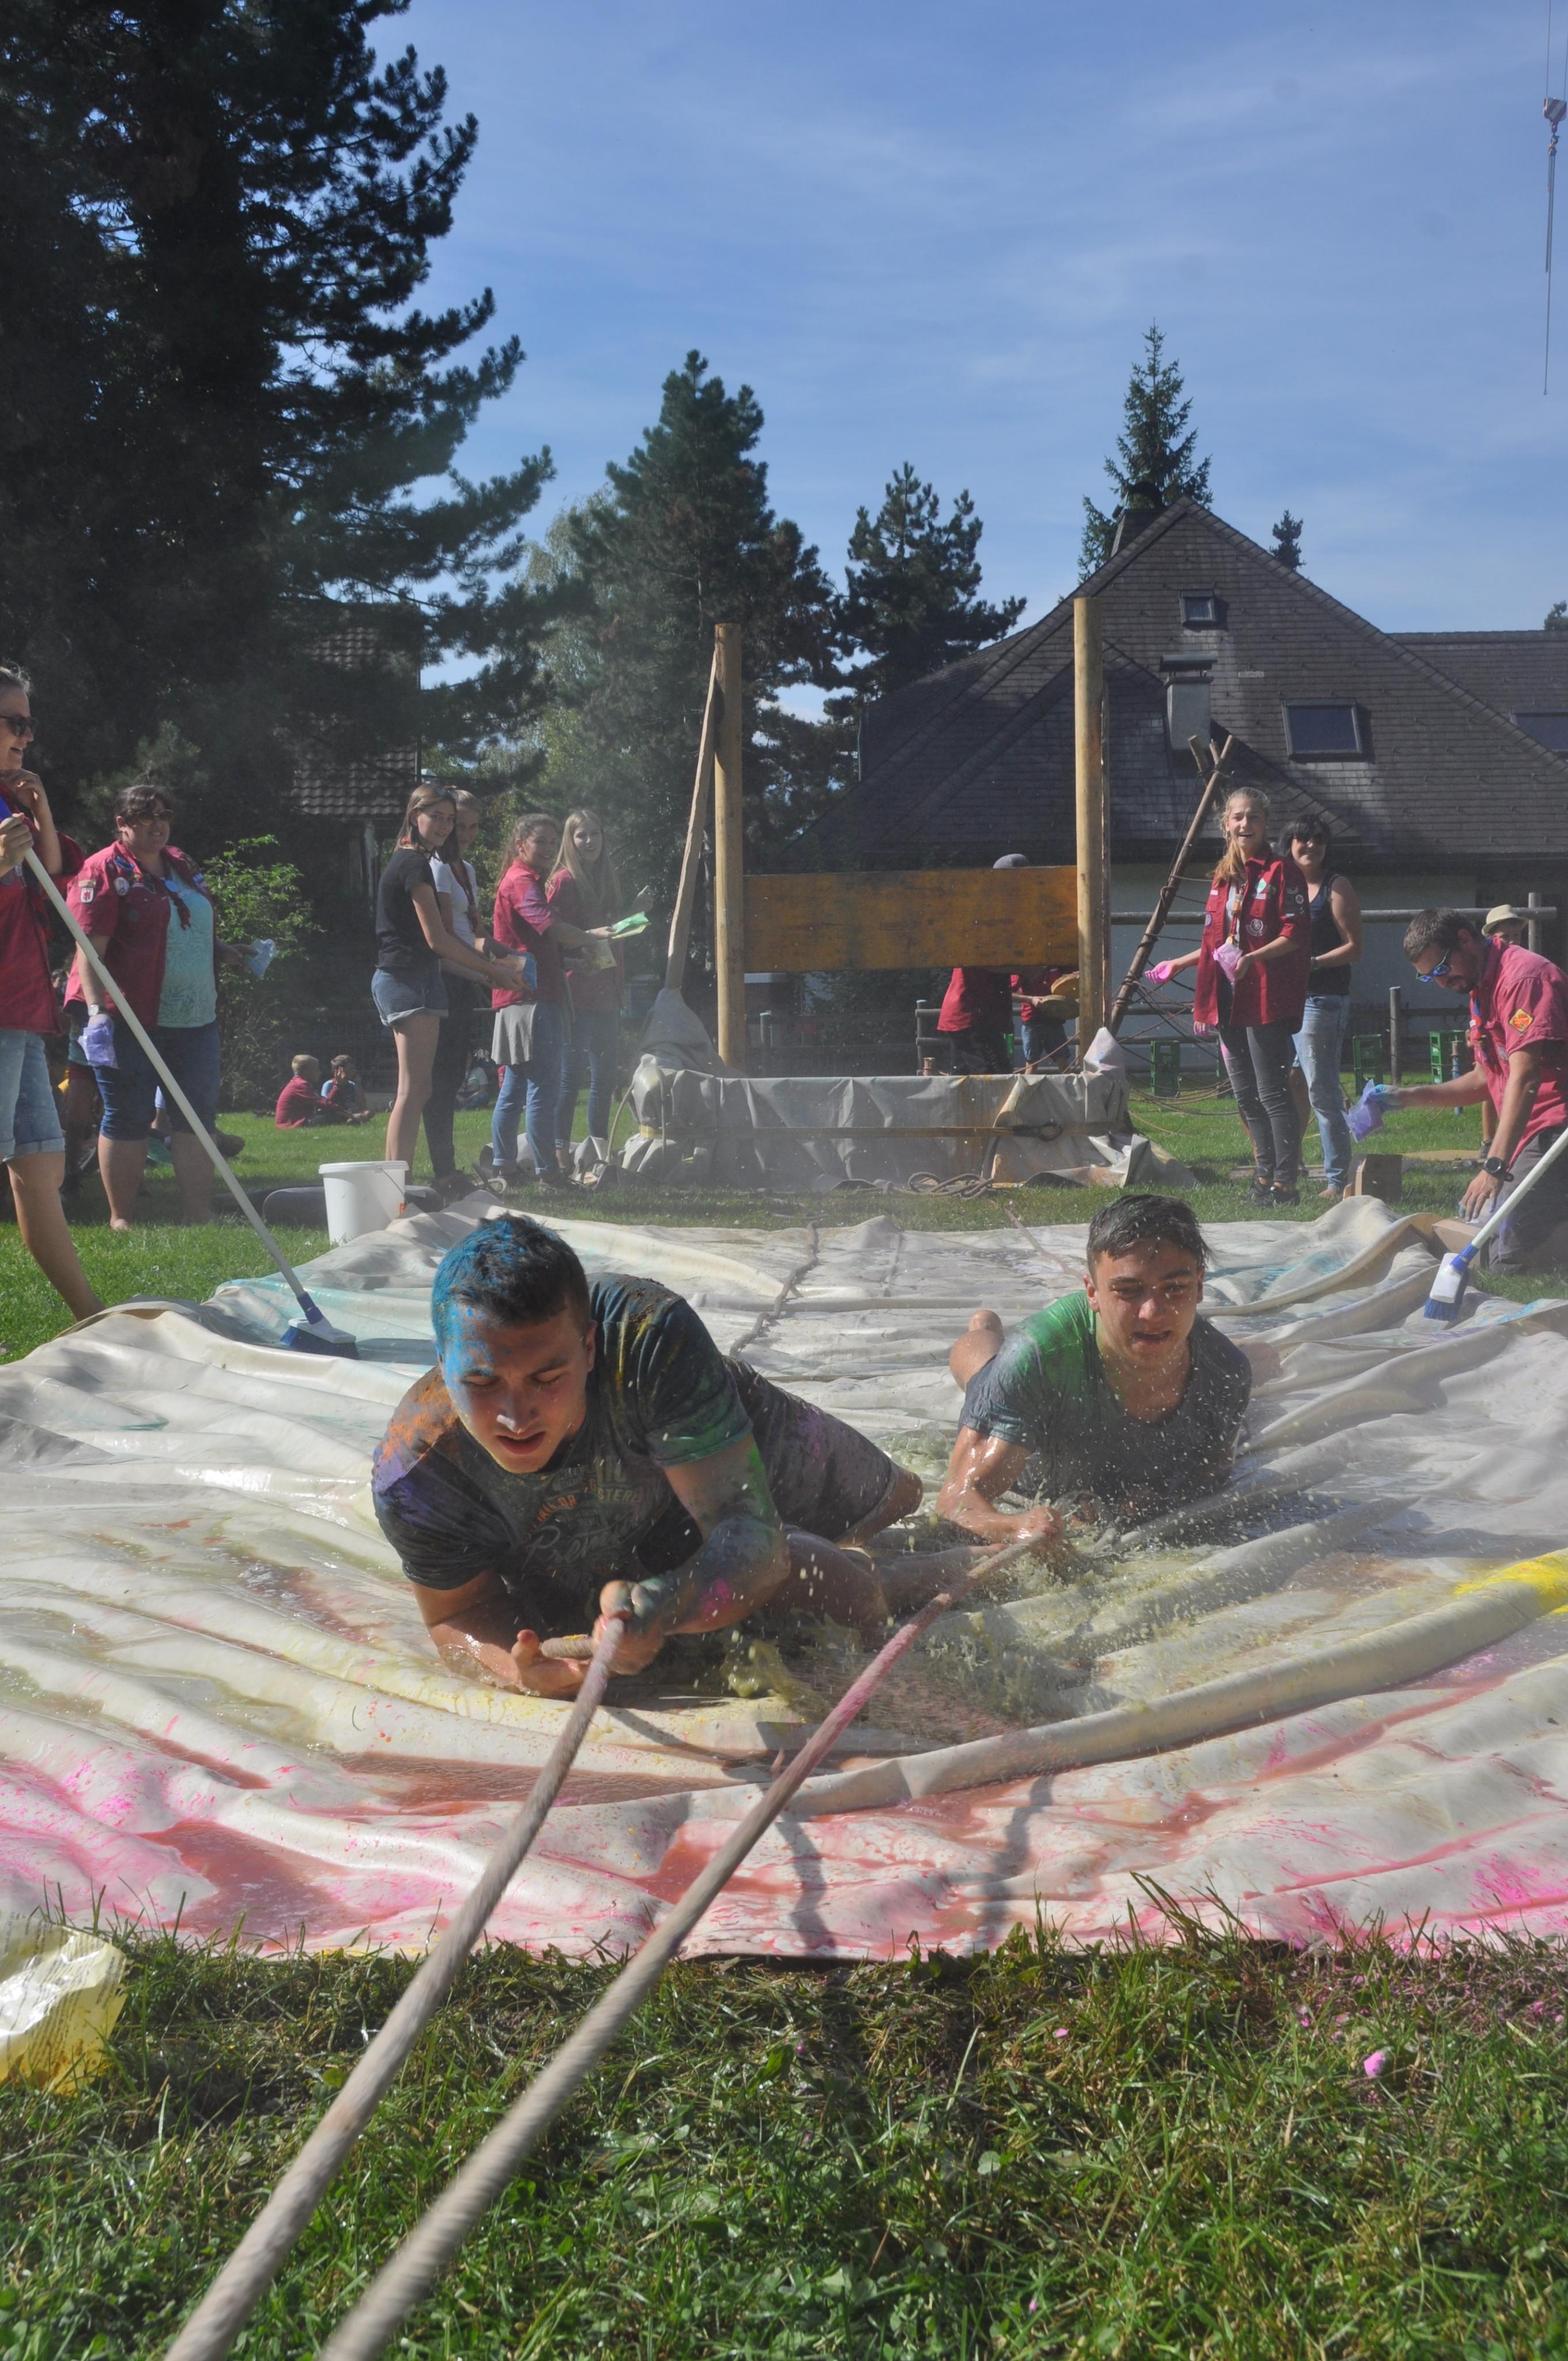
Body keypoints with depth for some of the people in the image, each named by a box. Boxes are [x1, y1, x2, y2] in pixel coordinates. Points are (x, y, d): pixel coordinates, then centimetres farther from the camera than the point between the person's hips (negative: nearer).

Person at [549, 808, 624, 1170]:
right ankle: (561, 1154, -3)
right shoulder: (564, 882, -6)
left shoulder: (608, 879, 16)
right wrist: (574, 961, -26)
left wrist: (621, 987, 16)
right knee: (572, 1075, -7)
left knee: (605, 1078, 10)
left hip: (605, 993, 8)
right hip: (576, 993, -7)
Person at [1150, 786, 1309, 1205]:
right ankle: (1264, 1176, 18)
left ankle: (1285, 1182, -4)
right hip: (1229, 998, 8)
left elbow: (1295, 935, -13)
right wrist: (1178, 964, 25)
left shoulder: (1280, 870, -6)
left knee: (1272, 1092, -8)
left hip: (1267, 997, -8)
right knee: (1245, 1096, 10)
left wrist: (1254, 958, -26)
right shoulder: (1223, 877, 17)